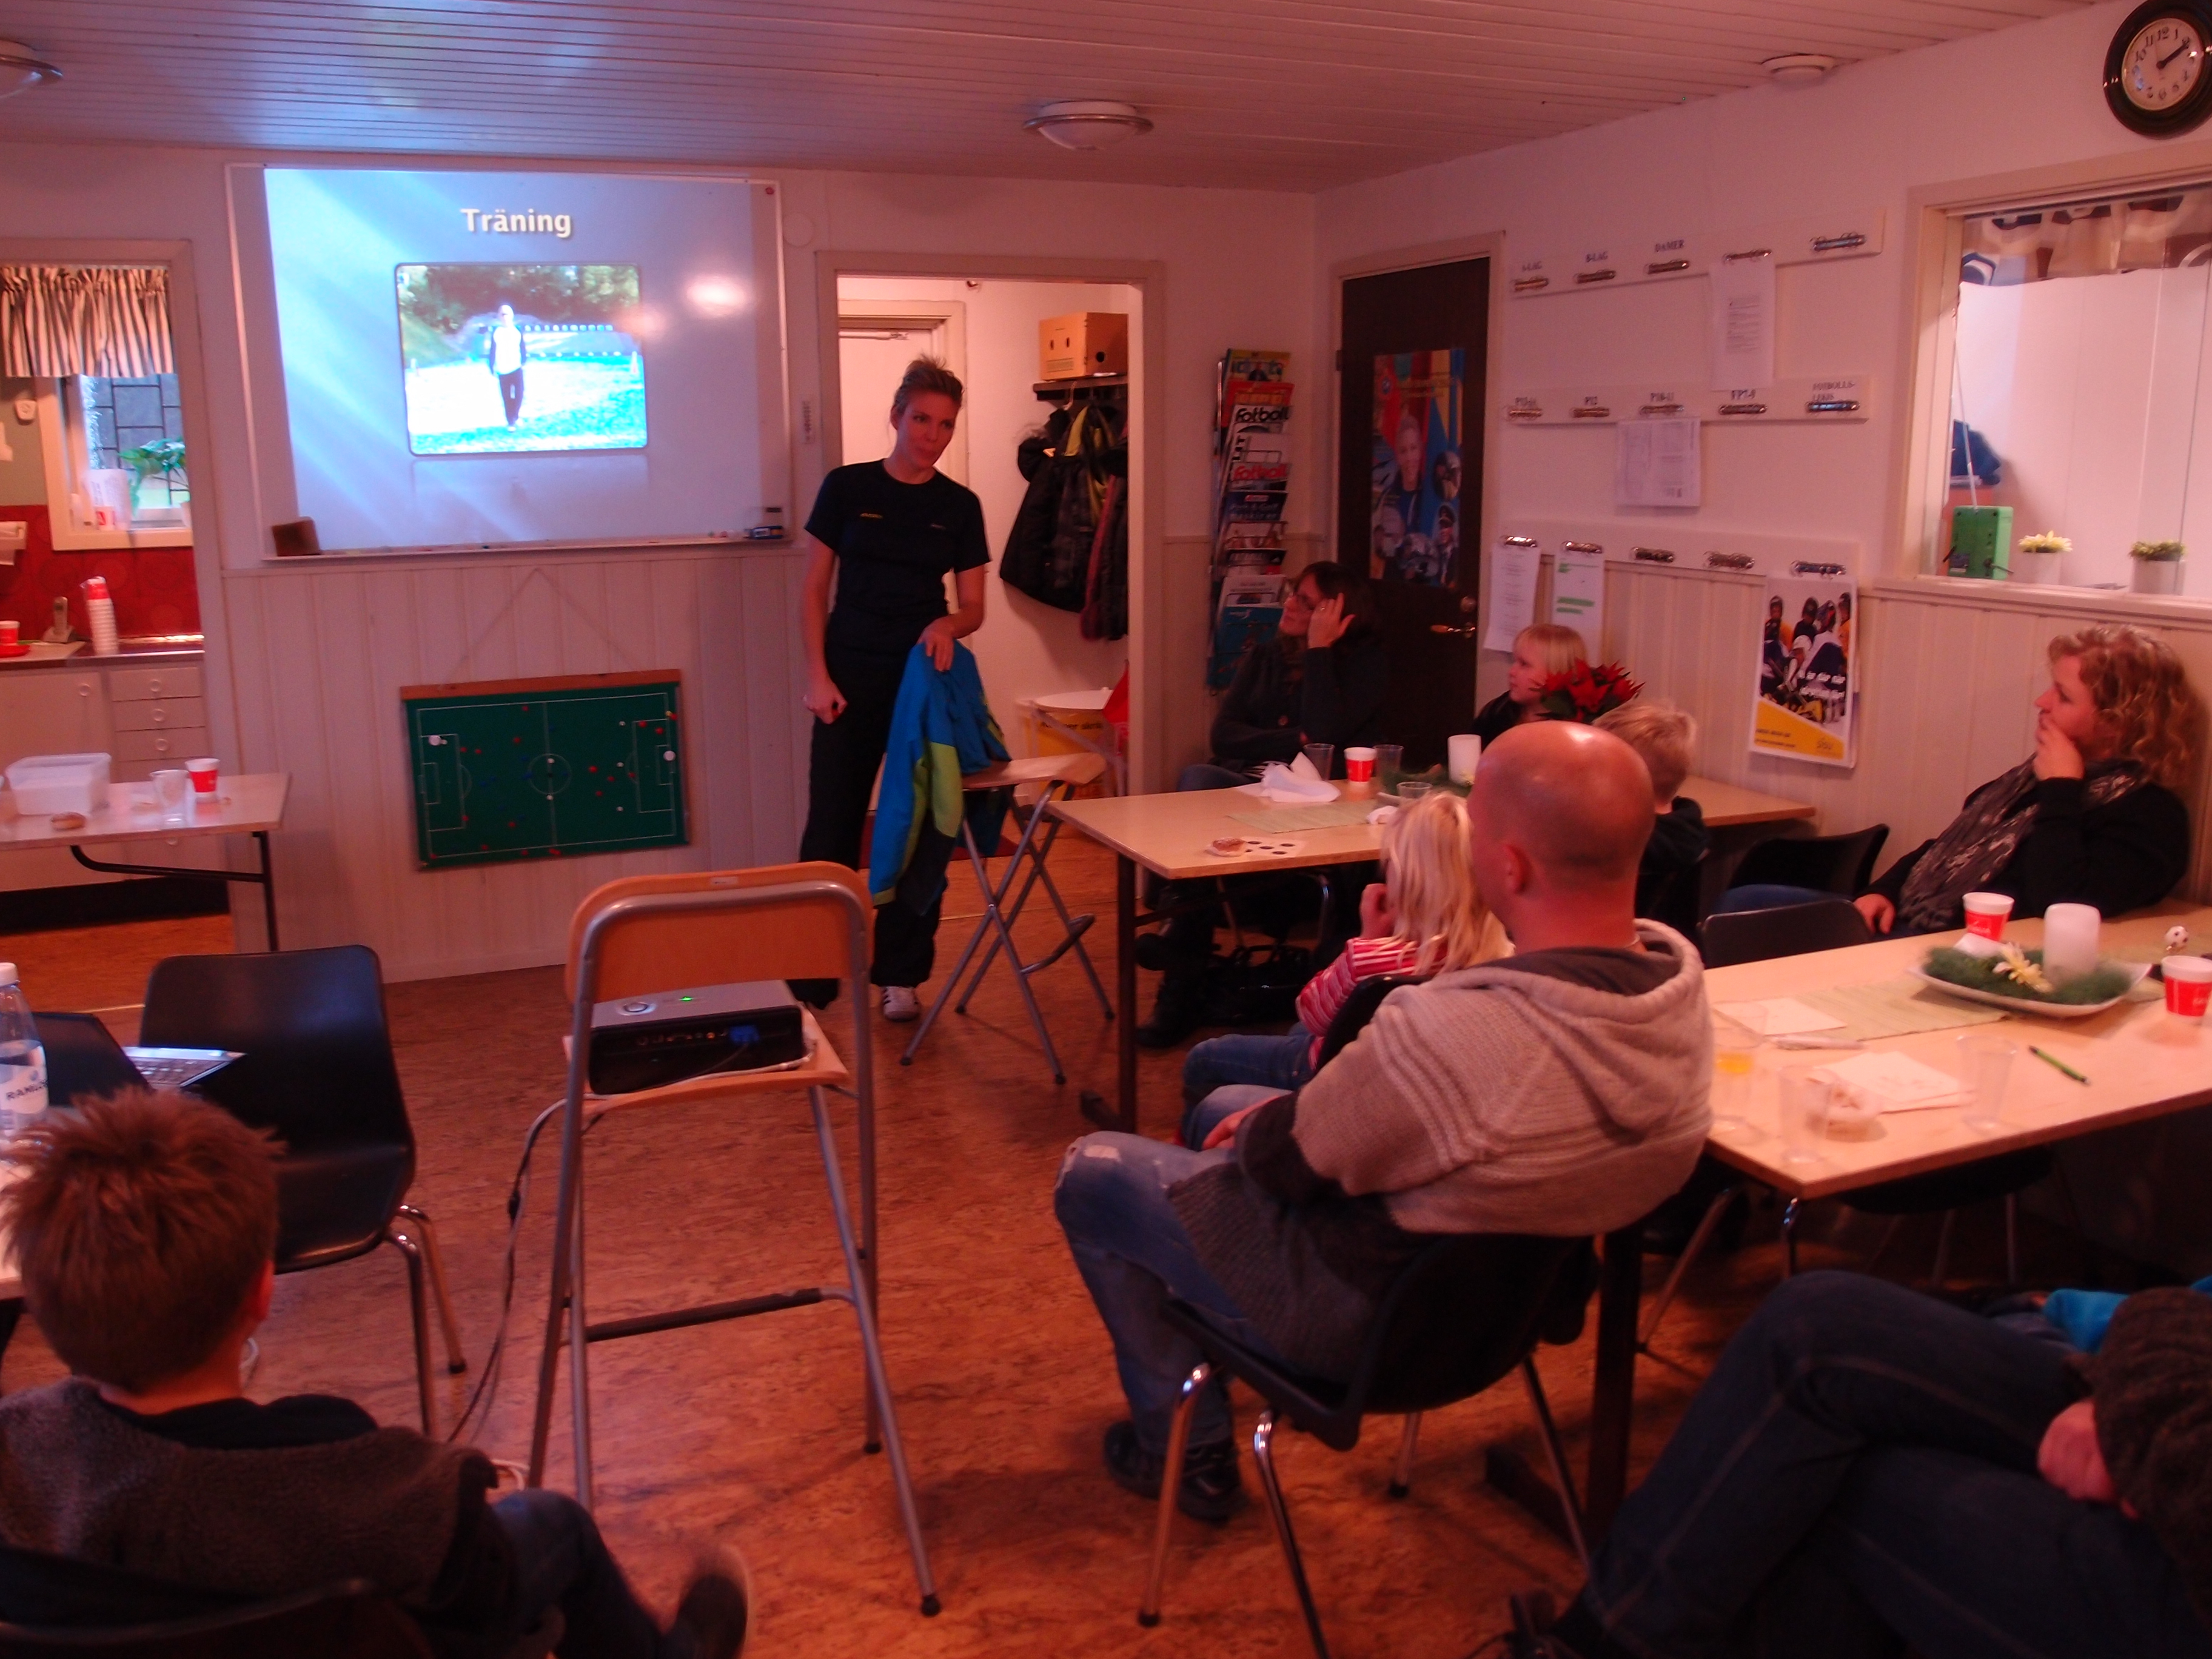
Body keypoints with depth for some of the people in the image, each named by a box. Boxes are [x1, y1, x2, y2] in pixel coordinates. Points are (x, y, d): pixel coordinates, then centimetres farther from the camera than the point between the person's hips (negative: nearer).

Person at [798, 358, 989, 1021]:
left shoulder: (960, 506, 5)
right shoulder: (847, 487, 0)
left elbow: (974, 607, 7)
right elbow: (814, 591, 2)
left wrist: (948, 626, -16)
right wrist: (818, 676, -7)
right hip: (851, 679, -2)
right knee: (831, 827, -1)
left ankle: (900, 974, 16)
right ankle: (810, 976, 10)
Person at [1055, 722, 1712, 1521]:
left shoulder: (1442, 1036, -40)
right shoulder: (1679, 980, -16)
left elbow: (1285, 1161, -23)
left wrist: (1259, 1129, 2)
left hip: (1367, 1321, -7)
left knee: (1091, 1175, 13)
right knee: (1222, 1105, 27)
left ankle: (1187, 1449, 26)